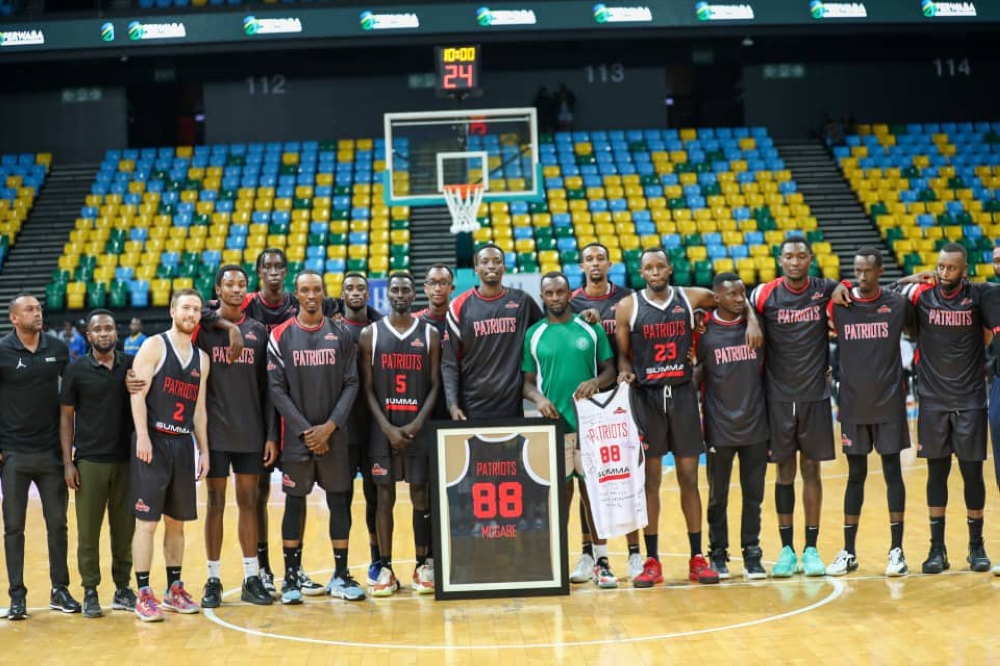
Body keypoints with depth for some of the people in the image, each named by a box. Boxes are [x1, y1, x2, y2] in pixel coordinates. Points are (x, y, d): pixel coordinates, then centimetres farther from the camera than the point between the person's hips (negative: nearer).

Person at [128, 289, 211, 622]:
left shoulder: (201, 358, 15)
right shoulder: (154, 346, -3)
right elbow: (138, 392, -11)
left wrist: (204, 450, 13)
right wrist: (143, 436, -20)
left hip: (183, 444, 6)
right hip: (153, 442, -6)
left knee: (176, 521, 11)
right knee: (146, 521, -6)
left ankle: (174, 590, 20)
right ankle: (143, 595, -3)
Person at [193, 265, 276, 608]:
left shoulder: (258, 332, 7)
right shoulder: (204, 328, 0)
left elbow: (267, 387, 7)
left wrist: (271, 434, 2)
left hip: (251, 434, 2)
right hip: (215, 434, -2)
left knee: (249, 502, 6)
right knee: (216, 504, 3)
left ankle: (252, 578, 12)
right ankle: (213, 580, 10)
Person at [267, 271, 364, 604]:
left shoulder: (340, 334, 4)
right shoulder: (281, 336, -1)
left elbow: (351, 384, 1)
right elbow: (276, 389, -4)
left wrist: (330, 426, -10)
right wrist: (304, 429, -11)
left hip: (333, 434, 2)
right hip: (296, 435, -2)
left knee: (339, 501, 4)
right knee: (294, 503, 3)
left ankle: (341, 576, 12)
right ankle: (291, 577, 10)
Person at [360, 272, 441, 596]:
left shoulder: (430, 334, 5)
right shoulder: (371, 334, 4)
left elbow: (435, 386, 2)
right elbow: (368, 388, 1)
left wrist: (417, 424, -11)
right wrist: (387, 427, -10)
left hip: (419, 427, 0)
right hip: (383, 427, 0)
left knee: (420, 494, 3)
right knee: (385, 496, 2)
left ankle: (424, 566, 10)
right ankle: (385, 568, 6)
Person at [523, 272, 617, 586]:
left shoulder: (591, 329, 5)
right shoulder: (533, 335, 6)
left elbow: (610, 370, 5)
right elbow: (528, 381, 7)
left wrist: (596, 381, -15)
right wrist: (538, 398, -13)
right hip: (553, 422, 0)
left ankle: (601, 561, 8)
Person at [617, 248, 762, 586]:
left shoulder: (691, 298, 2)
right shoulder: (628, 307, -2)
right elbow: (622, 354, 3)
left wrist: (751, 320, -1)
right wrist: (625, 372, -18)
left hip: (682, 394, 1)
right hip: (646, 396, -1)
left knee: (689, 476, 5)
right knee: (650, 478, 2)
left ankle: (697, 558, 11)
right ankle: (652, 561, 8)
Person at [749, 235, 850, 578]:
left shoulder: (825, 291, -1)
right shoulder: (765, 294, -3)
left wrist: (841, 289, -4)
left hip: (815, 395, 1)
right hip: (779, 396, -1)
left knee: (811, 470, 5)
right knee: (785, 471, 4)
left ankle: (811, 549, 12)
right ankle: (787, 549, 11)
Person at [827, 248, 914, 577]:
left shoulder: (897, 303, -1)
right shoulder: (838, 305, -1)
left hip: (889, 402, -1)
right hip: (853, 404, 1)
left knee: (892, 471, 3)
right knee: (856, 475, 7)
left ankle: (897, 551, 10)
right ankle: (848, 553, 14)